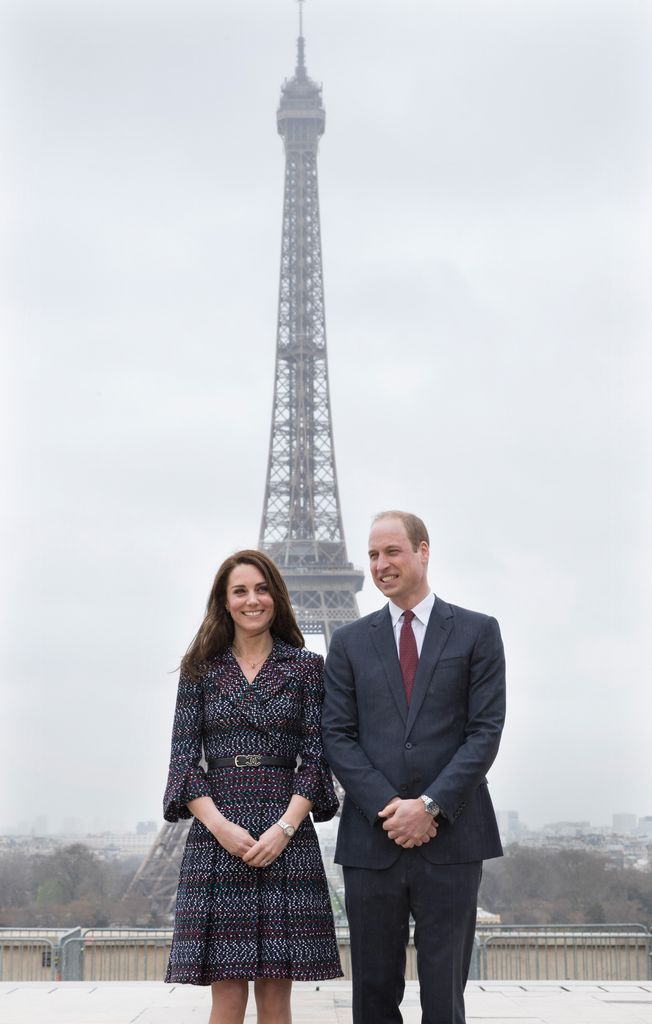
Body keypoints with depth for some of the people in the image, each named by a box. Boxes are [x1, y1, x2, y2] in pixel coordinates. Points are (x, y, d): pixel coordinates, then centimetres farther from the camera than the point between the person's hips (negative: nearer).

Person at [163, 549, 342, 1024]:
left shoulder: (307, 667, 9)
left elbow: (315, 757, 3)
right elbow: (184, 758, 4)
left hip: (287, 837, 0)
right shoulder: (201, 669, 10)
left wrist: (285, 828, -11)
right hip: (217, 837, 0)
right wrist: (221, 826, -10)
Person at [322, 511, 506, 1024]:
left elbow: (486, 731, -2)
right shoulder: (350, 641, 11)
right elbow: (338, 736, 5)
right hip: (372, 841, 2)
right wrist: (388, 808, -9)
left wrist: (430, 806, -12)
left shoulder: (477, 632, 5)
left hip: (450, 838, -2)